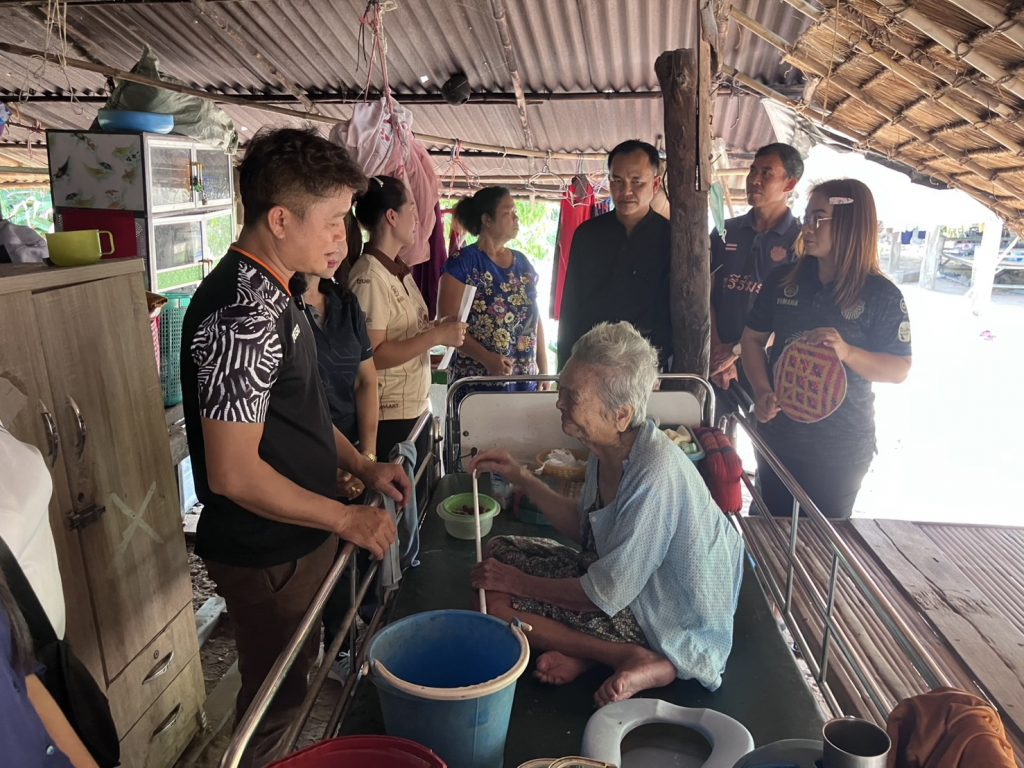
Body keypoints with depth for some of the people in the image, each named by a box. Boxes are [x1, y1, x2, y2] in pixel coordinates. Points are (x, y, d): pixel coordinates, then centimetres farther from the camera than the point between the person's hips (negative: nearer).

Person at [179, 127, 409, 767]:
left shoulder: (273, 292, 4)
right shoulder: (243, 314, -28)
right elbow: (233, 474, -28)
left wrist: (361, 465, 6)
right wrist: (347, 518, -19)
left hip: (299, 538, 9)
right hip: (267, 556, -9)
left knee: (297, 675, 28)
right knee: (274, 704, 13)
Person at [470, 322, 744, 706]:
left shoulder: (653, 479, -34)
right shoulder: (609, 448, -7)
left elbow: (603, 597, -26)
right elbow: (584, 528, 9)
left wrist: (517, 582, -13)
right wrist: (522, 478, 0)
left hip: (669, 619, -9)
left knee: (496, 603, -13)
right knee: (497, 549, 7)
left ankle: (635, 659, -11)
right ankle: (590, 652, -4)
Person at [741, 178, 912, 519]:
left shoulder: (883, 295, -10)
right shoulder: (784, 280, -1)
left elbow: (899, 370, -9)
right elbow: (753, 338, 5)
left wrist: (847, 352, -28)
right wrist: (762, 392, -11)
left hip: (840, 448, -3)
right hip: (777, 431, 3)